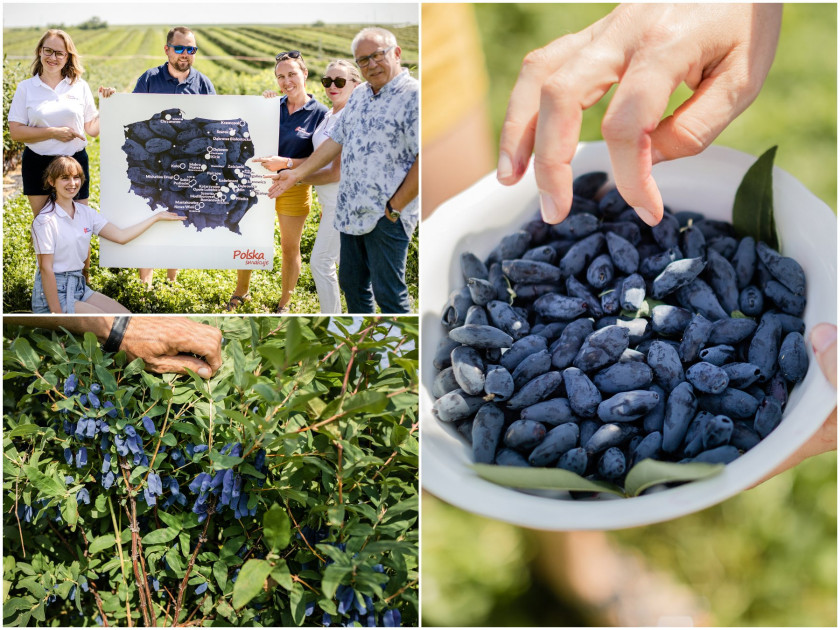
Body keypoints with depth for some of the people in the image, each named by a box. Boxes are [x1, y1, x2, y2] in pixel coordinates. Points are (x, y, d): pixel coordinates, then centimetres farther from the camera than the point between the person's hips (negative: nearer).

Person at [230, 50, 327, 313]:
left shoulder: (319, 113, -11)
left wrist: (285, 163, -23)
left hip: (294, 189, -3)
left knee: (290, 247, 12)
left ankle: (284, 303, 29)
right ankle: (241, 292, 35)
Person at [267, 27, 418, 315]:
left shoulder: (414, 97, -14)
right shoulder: (358, 96, 13)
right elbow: (336, 141, 21)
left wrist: (394, 208, -17)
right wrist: (297, 173, 16)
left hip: (386, 217, -8)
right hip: (350, 213, 8)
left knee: (388, 293, -4)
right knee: (351, 284, 17)